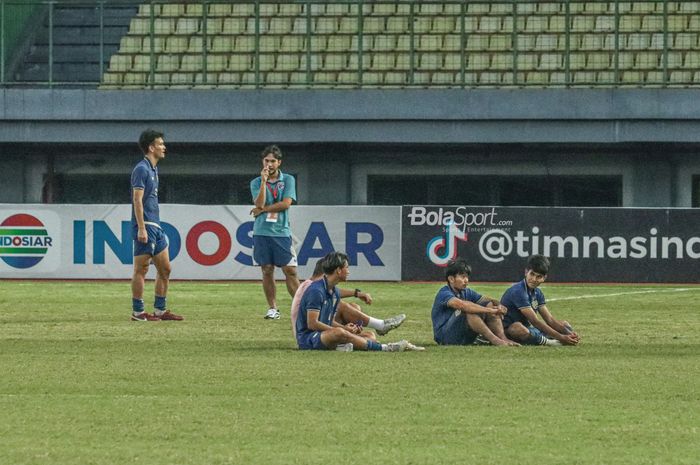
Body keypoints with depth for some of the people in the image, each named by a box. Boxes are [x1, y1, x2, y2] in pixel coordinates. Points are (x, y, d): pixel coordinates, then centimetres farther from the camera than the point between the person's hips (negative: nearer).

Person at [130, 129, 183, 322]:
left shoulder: (153, 169, 16)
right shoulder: (141, 169, -12)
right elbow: (137, 200, -18)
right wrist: (141, 228, -22)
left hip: (156, 226, 10)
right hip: (145, 227, -10)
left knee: (165, 269, 11)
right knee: (141, 269, -4)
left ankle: (160, 310, 16)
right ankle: (138, 312, -1)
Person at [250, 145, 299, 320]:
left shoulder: (288, 180, 5)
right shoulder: (256, 183, 7)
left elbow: (286, 203, -7)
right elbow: (259, 203, -8)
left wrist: (263, 209, -5)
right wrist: (264, 181, -12)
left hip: (282, 232, -1)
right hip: (262, 232, 1)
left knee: (290, 271, -5)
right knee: (267, 271, 2)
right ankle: (272, 309, 7)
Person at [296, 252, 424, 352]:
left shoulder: (335, 292, 14)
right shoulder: (316, 290, -16)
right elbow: (312, 324, -20)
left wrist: (345, 327, -4)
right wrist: (343, 329, -15)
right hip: (307, 338, -10)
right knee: (339, 333, -36)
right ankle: (384, 348, -36)